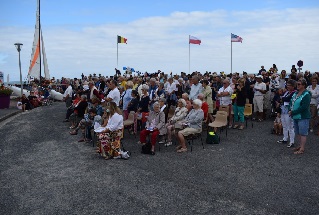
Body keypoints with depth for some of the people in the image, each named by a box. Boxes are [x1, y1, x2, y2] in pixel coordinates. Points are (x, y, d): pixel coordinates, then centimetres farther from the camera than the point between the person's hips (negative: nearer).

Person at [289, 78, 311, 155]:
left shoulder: (306, 95, -16)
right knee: (298, 132, 18)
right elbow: (291, 101, 16)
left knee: (302, 133, 0)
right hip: (295, 117, 8)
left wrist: (293, 112, -18)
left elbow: (303, 107, -22)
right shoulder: (296, 93, 9)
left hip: (303, 117, -8)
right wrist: (290, 110, -3)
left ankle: (302, 149, 8)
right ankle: (301, 145, 32)